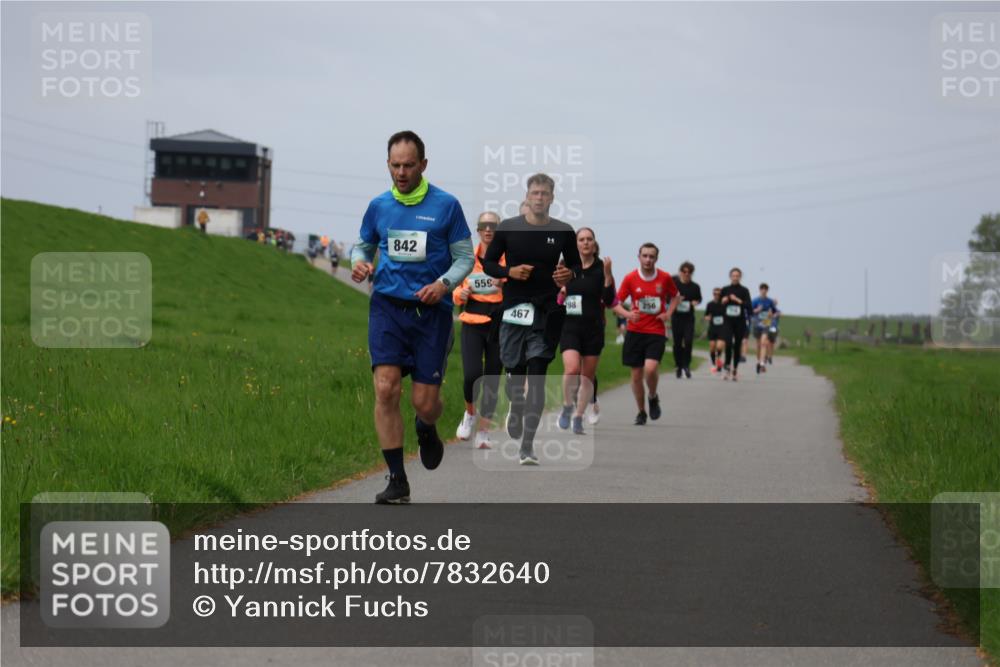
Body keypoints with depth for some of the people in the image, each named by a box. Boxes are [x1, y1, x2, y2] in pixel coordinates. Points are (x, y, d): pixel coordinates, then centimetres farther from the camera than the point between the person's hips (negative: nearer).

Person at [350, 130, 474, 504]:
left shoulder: (446, 206, -1)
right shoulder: (379, 206, 8)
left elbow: (465, 257, 3)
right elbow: (363, 244, 22)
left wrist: (444, 283, -15)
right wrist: (359, 263, -1)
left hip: (431, 309, -2)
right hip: (388, 305, 2)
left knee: (424, 400, -2)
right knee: (386, 389, -14)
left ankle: (426, 429, 39)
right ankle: (397, 481, -6)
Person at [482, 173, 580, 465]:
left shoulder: (563, 232, 3)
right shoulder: (508, 227, 1)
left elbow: (576, 265, 14)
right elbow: (488, 263, 7)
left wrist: (569, 274, -9)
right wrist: (509, 272, -12)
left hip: (547, 312, -1)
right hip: (514, 309, 1)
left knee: (537, 376, -8)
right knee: (514, 372, 9)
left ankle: (528, 446, -8)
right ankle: (516, 409, 45)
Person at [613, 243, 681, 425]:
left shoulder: (665, 278, -2)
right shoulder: (630, 278, -3)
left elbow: (676, 296, 16)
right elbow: (616, 304, 0)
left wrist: (668, 314, -1)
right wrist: (628, 314, -20)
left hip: (657, 331, -1)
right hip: (634, 332, 1)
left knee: (650, 369, -21)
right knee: (636, 375, 4)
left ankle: (653, 397, 10)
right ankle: (641, 412, 23)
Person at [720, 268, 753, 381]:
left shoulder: (744, 291, 2)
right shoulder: (725, 290, 6)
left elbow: (748, 306, -7)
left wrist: (738, 300, -16)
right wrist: (723, 301, -8)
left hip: (740, 322, 0)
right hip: (728, 321, 0)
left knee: (737, 345, 4)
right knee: (728, 343, -17)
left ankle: (735, 370, 14)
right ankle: (728, 367, -8)